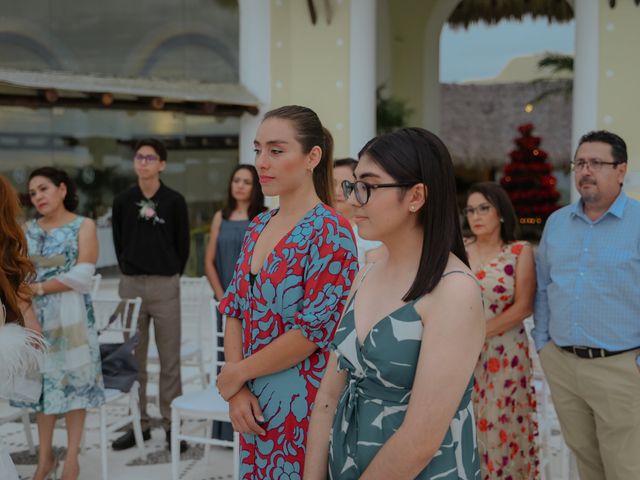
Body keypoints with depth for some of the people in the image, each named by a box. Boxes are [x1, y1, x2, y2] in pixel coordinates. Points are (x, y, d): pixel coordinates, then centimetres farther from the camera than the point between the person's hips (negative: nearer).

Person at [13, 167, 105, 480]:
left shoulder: (84, 226, -2)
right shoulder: (28, 229, 11)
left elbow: (82, 275, -12)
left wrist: (39, 288, -15)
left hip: (70, 316, -4)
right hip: (36, 315, 4)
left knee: (72, 378, 0)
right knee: (42, 379, 7)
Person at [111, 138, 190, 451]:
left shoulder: (174, 201, -1)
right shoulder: (123, 201, 5)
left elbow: (183, 245, 4)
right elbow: (119, 243, 12)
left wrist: (168, 275, 8)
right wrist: (132, 273, 10)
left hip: (165, 285, -2)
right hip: (131, 285, 3)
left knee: (169, 360, 2)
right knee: (133, 360, 8)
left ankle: (172, 425, 9)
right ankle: (140, 424, 18)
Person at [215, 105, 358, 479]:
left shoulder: (330, 232, -15)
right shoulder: (259, 227, 7)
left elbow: (314, 330, -20)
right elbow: (235, 311, 7)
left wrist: (236, 373, -10)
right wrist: (237, 390, -6)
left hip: (300, 405, -7)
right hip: (253, 403, 7)